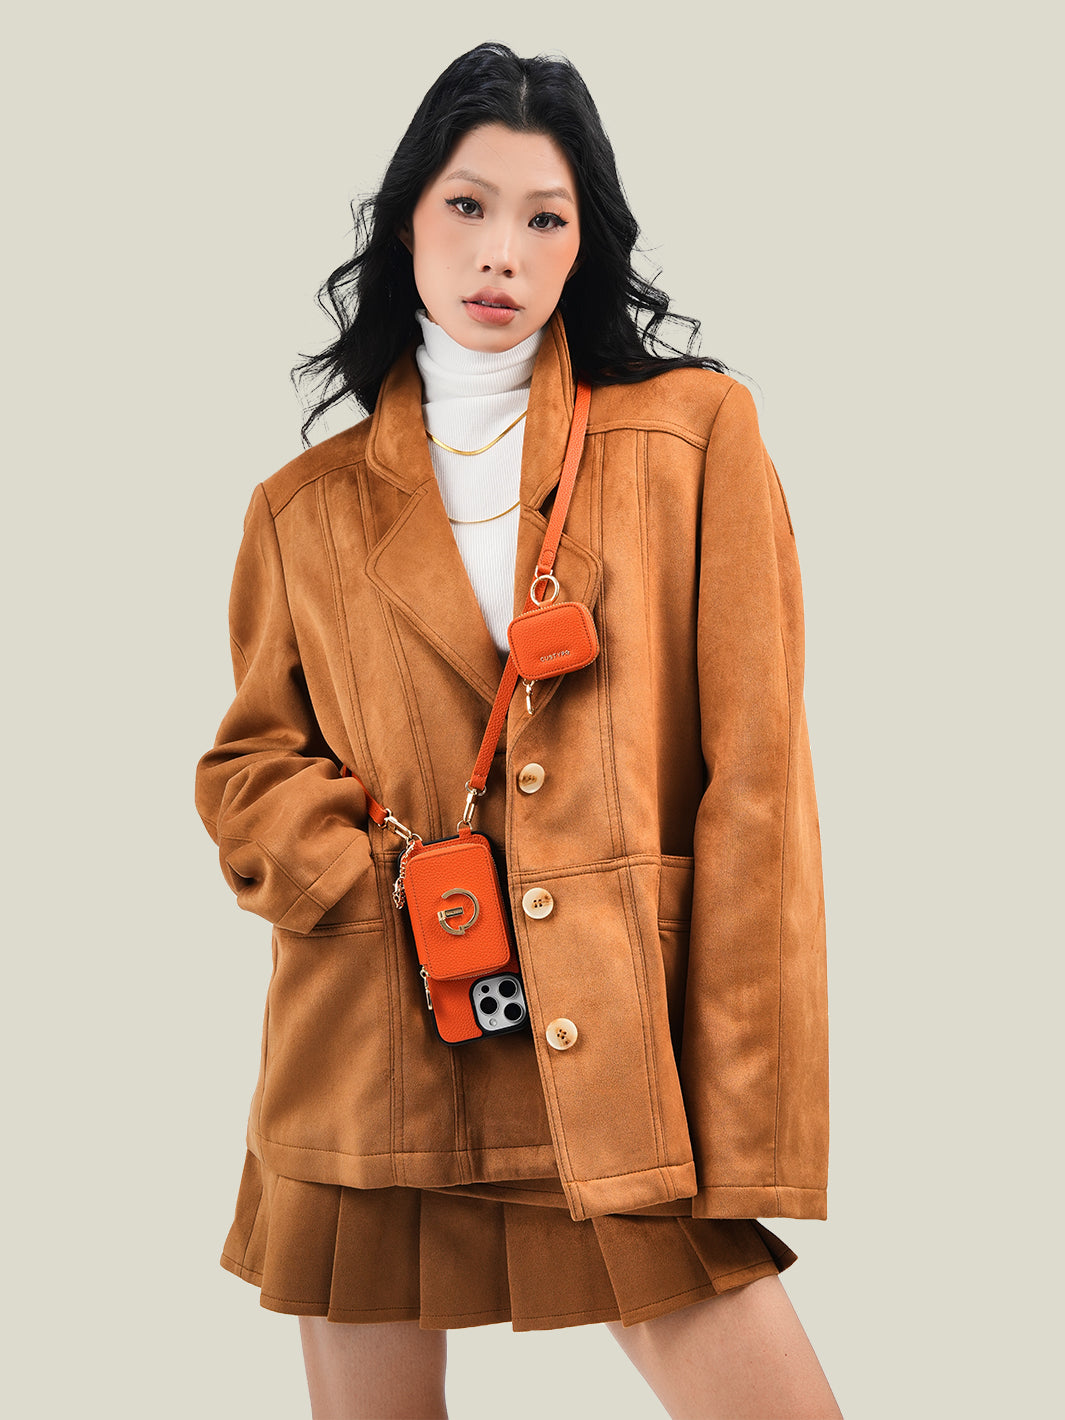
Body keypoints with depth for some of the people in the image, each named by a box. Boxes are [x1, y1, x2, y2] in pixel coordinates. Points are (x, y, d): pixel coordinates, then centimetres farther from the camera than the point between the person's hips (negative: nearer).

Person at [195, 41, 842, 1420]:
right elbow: (247, 764, 15)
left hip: (618, 1051, -1)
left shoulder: (694, 432, 4)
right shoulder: (308, 506, 10)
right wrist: (370, 883, -7)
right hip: (369, 1066, 2)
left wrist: (749, 1126, -8)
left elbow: (754, 779, -2)